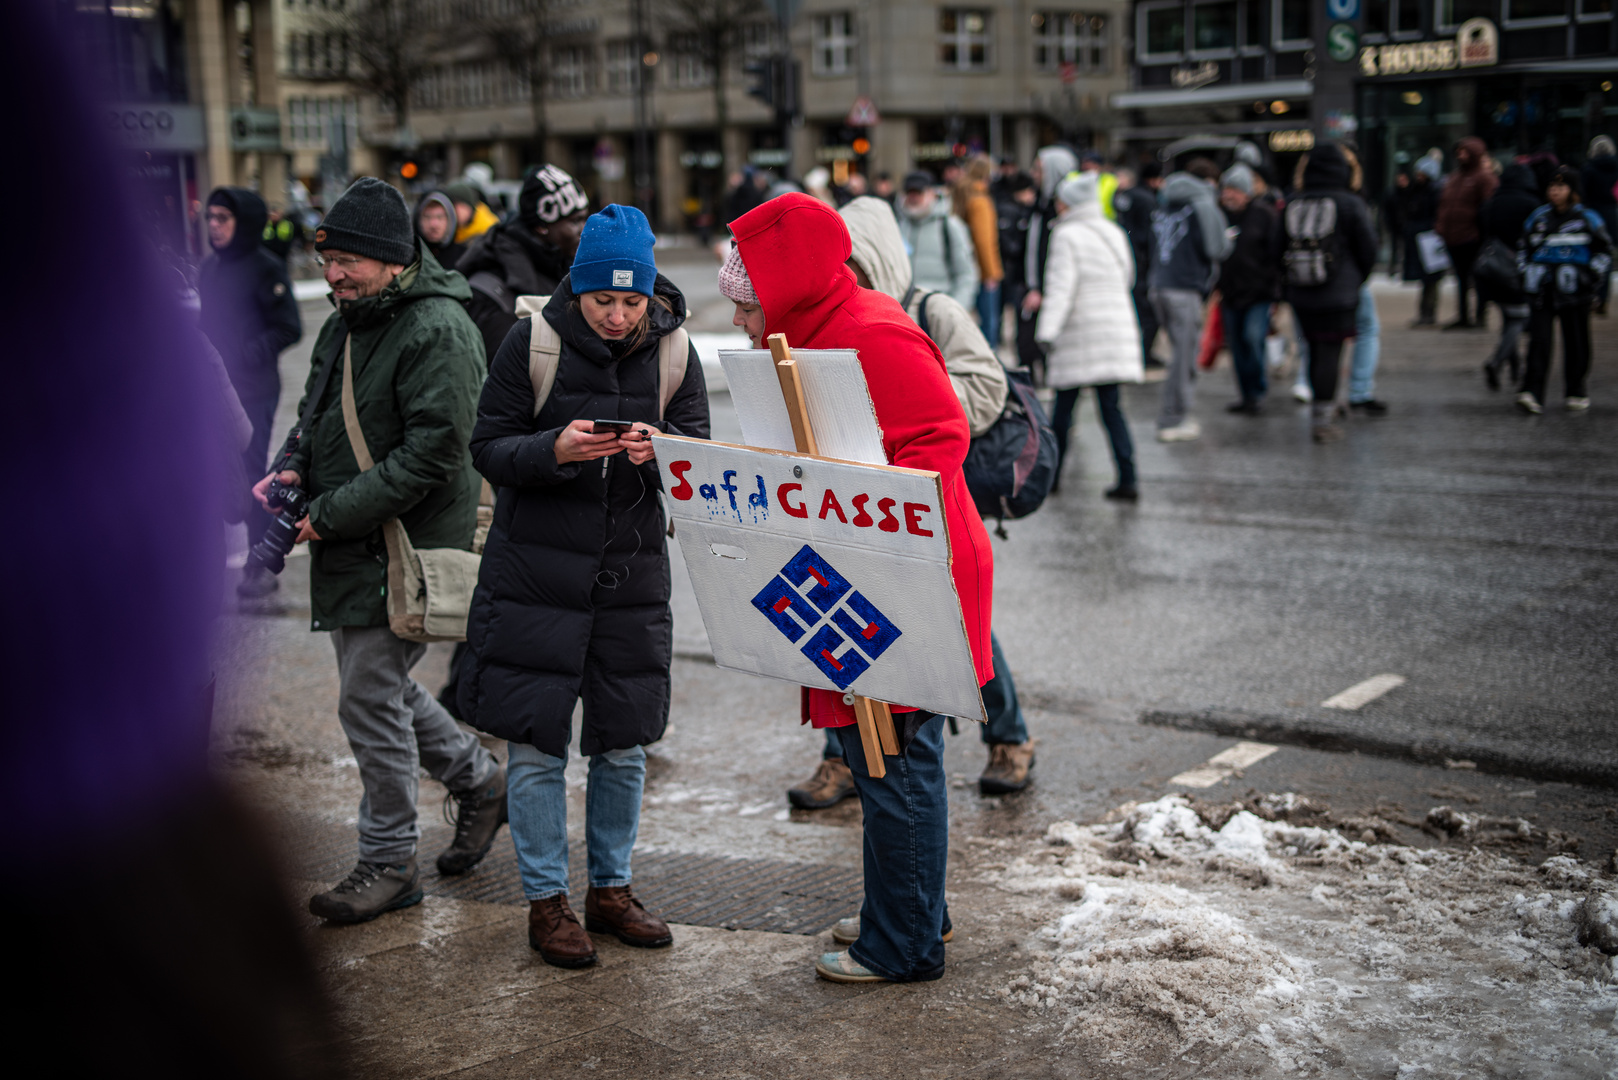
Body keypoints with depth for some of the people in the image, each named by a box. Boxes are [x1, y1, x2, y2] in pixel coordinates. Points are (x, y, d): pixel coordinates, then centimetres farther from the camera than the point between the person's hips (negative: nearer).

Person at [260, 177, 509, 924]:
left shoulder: (438, 330, -18)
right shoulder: (348, 321, 13)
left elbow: (431, 455, -23)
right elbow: (323, 419, 24)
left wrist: (332, 514, -21)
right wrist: (293, 472, 3)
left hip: (406, 547, -9)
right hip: (350, 547, 9)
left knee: (369, 699, -4)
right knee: (380, 686, 18)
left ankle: (388, 863, 11)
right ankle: (480, 780, 37)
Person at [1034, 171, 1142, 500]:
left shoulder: (1067, 235, -7)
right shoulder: (1114, 233, 13)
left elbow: (1061, 286, -16)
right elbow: (1126, 278, 23)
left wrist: (1048, 332, -21)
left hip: (1080, 330, -6)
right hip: (1117, 324, 6)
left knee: (1064, 405, 6)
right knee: (1111, 406, 4)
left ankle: (1051, 473, 17)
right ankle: (1127, 480, -5)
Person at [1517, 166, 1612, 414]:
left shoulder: (1587, 219, 1)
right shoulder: (1538, 218, 9)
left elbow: (1605, 252, 8)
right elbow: (1523, 247, 21)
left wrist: (1592, 275, -4)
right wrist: (1525, 274, 10)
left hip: (1574, 292, -2)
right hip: (1543, 291, 2)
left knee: (1575, 342, 6)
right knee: (1539, 340, -8)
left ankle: (1578, 393, 19)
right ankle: (1533, 395, -14)